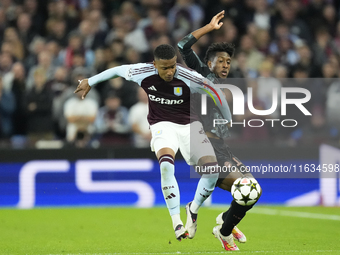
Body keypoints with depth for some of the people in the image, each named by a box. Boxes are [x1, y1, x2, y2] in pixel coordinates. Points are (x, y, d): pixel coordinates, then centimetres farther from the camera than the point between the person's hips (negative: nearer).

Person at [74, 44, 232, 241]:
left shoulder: (189, 78, -19)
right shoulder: (143, 74, -14)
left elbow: (217, 93, -4)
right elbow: (117, 70, 7)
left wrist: (230, 122, 9)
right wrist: (90, 82, 21)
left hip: (189, 125, 1)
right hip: (163, 126, -1)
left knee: (212, 169, -20)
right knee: (166, 165, -33)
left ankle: (194, 211, 8)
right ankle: (177, 223, -27)